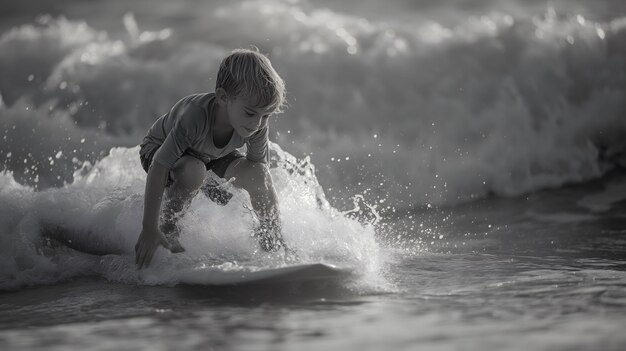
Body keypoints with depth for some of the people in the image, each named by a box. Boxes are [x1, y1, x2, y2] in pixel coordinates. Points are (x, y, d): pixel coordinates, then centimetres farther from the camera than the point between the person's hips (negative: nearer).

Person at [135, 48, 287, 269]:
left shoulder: (257, 126, -28)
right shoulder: (195, 116, -43)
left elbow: (262, 178, -13)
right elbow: (158, 167, -39)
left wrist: (269, 222, -11)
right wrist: (149, 229, -39)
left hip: (212, 154, 4)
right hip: (160, 149, -4)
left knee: (256, 172, -20)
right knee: (193, 170, -37)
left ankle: (274, 242, 3)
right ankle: (168, 230, -13)